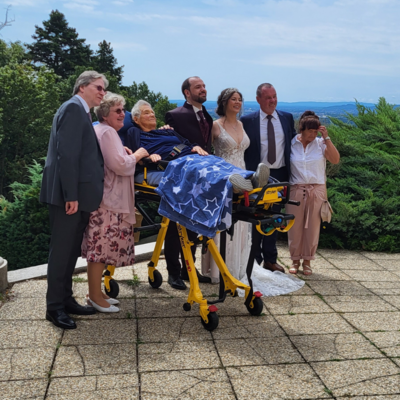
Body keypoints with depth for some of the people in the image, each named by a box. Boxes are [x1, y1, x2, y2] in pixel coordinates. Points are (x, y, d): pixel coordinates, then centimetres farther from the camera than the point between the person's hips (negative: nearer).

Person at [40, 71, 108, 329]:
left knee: (71, 250, 15)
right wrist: (71, 196, -23)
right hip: (70, 195, -10)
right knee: (62, 250, -1)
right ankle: (55, 307, 9)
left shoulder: (82, 112, 19)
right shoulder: (74, 108, -11)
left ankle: (66, 299, 26)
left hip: (80, 195, 10)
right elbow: (67, 154, -20)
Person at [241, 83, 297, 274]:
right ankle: (254, 260, 18)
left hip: (280, 175, 3)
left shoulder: (287, 118, 6)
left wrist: (291, 172, 3)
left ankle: (270, 259, 23)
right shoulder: (247, 121, -4)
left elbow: (293, 143, 11)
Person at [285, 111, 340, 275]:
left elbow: (335, 159, -12)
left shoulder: (320, 144, 0)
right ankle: (295, 260, 20)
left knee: (312, 227, 6)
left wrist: (326, 138, -14)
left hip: (316, 190, 1)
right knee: (295, 226, 5)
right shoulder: (291, 144, -1)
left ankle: (307, 261, 19)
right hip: (295, 190, 0)